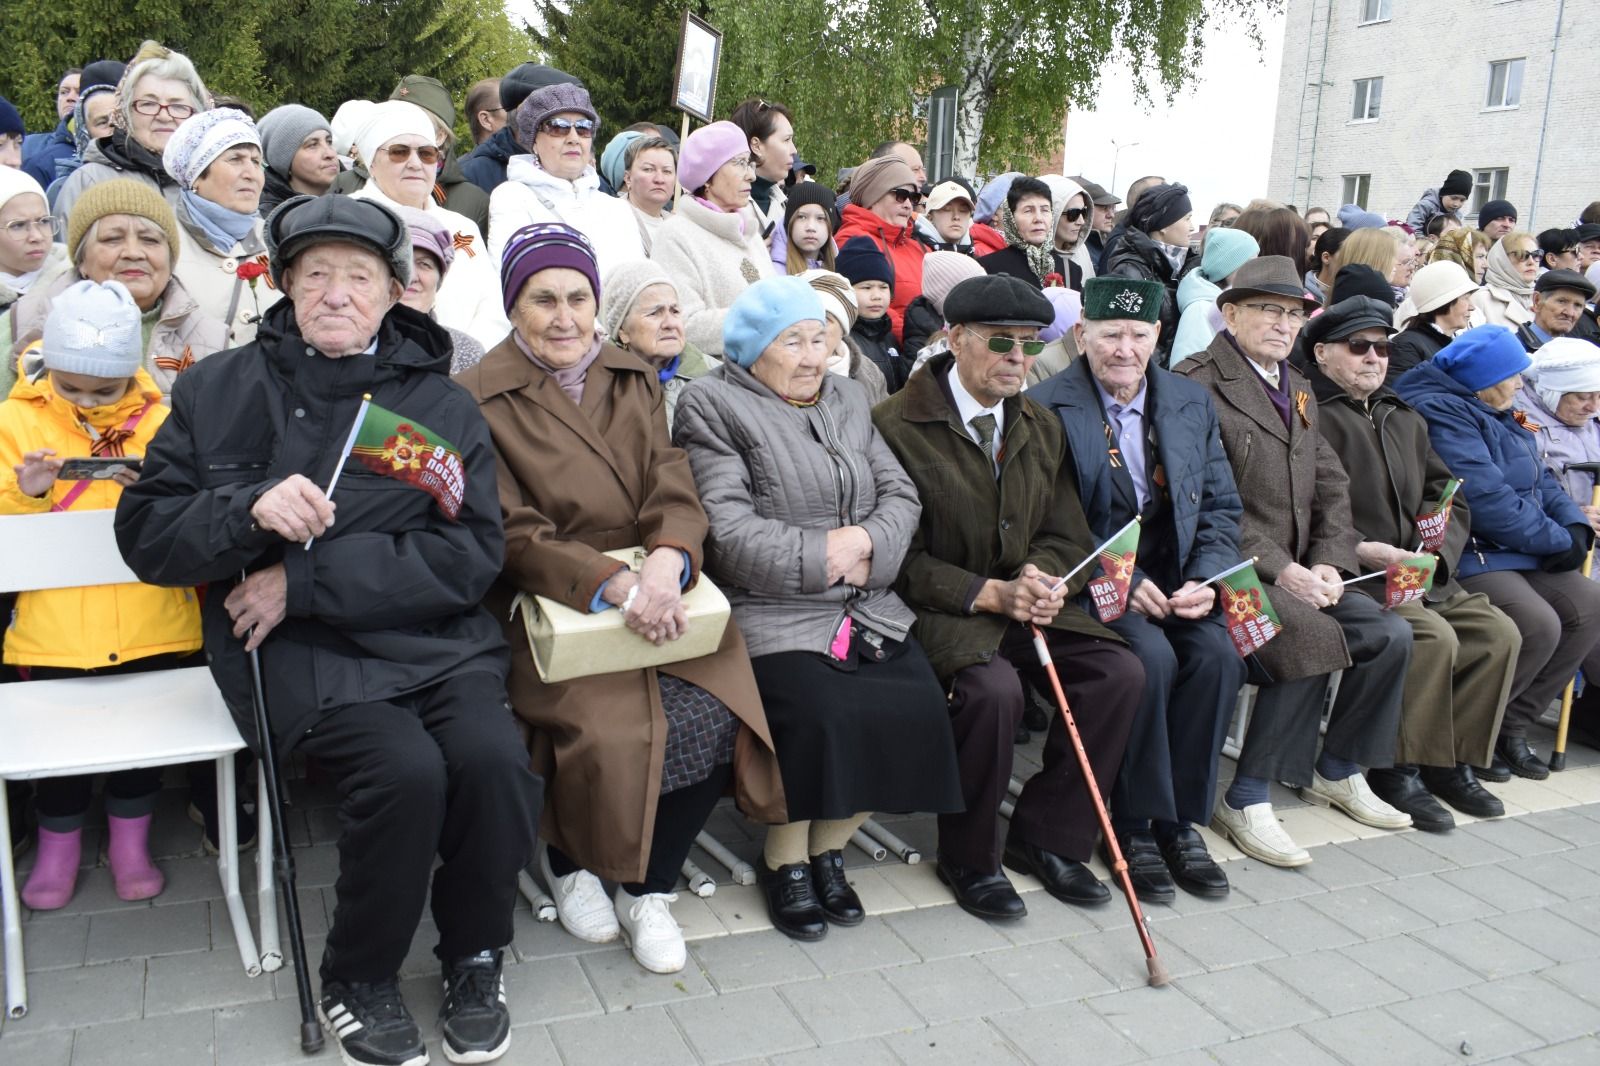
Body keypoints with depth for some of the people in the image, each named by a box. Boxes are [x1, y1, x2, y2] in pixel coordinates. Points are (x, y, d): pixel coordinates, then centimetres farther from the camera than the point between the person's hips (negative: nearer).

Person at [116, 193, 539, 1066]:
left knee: (493, 757, -26)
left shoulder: (439, 402, 9)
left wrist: (307, 579, -11)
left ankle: (474, 960, 3)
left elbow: (471, 553, -2)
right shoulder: (221, 389, 10)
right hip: (296, 646, -1)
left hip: (435, 633, 2)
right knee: (405, 768, -27)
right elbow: (144, 532, 7)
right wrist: (250, 513, -14)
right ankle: (358, 980, 1)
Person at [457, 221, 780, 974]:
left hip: (657, 596, 4)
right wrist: (612, 583, -25)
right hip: (546, 610, -4)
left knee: (714, 713, -22)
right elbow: (512, 537, -10)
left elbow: (675, 494, 3)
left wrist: (666, 561, -21)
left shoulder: (636, 383, 13)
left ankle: (649, 890, 2)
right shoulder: (481, 400, -2)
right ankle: (565, 860, 8)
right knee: (611, 729, -28)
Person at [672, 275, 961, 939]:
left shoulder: (848, 400, 19)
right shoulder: (714, 405, -1)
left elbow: (900, 496, 13)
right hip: (773, 612, -5)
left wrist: (864, 543, -8)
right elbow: (727, 530, -12)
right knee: (821, 713, -28)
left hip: (868, 609, 6)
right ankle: (785, 858, 1)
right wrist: (824, 556, -10)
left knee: (920, 708, -16)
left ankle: (828, 846, 8)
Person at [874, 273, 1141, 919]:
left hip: (1025, 605, 6)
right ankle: (968, 858, -7)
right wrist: (990, 594, -21)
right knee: (992, 688, -34)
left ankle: (1046, 835, 3)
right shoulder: (896, 424, -10)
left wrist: (1044, 577, -13)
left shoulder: (1042, 428, 11)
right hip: (940, 615, -6)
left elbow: (1066, 535, 11)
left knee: (1120, 672, -15)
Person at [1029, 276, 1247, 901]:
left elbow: (1222, 507, 11)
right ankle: (1134, 825, -11)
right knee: (1152, 656, -30)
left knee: (1218, 653, -23)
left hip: (1175, 580, 5)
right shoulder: (1045, 408, -5)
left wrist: (1205, 579, -7)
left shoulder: (1192, 403, 11)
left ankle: (1182, 820, -6)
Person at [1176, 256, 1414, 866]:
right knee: (1314, 637, -28)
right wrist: (1279, 568, -20)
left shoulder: (1296, 388, 19)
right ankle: (1245, 800, -15)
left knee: (1390, 635, -7)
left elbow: (1331, 486, 14)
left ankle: (1337, 771, 14)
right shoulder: (1198, 383, -9)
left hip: (1296, 572, 8)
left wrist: (1327, 562, -3)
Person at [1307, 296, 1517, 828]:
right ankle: (1399, 769, -11)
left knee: (1499, 633, -6)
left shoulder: (1407, 420, 23)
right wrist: (1362, 549, -23)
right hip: (1350, 579, -8)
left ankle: (1453, 761, 6)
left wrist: (1436, 548, 0)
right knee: (1434, 637, -27)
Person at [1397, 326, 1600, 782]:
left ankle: (1511, 727, 8)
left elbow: (1542, 481, 17)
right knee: (1538, 624, -25)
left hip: (1519, 554, 10)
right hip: (1467, 556, -10)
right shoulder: (1443, 415, -16)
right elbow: (1486, 500, -24)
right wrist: (1559, 540, -14)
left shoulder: (1496, 415, 18)